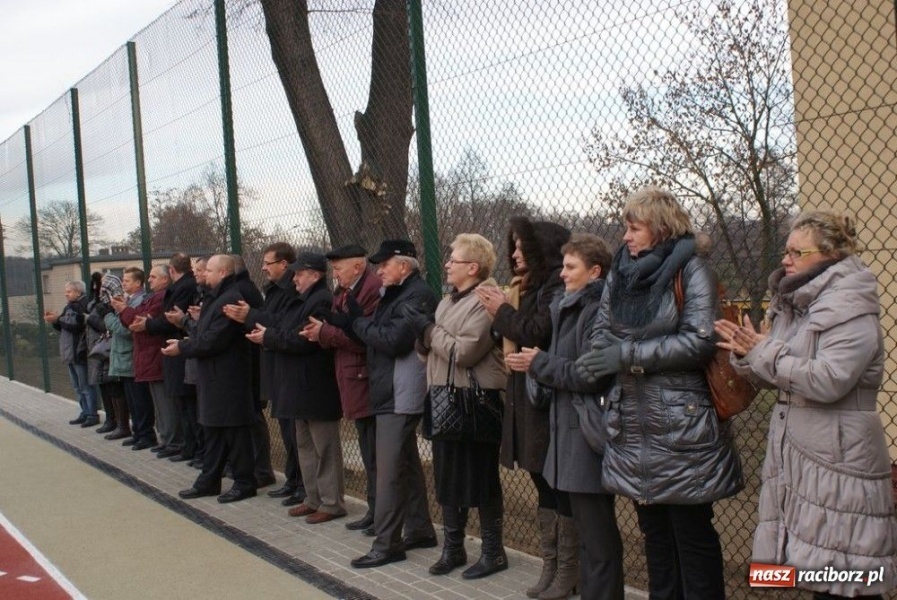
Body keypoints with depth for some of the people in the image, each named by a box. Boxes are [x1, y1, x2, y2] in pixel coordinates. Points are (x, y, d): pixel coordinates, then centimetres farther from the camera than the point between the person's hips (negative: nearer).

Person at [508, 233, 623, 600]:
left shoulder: (597, 311, -14)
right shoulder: (571, 308, 16)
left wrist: (539, 364, -11)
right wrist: (538, 364, 1)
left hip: (589, 433, -10)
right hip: (571, 428, 10)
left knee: (596, 532, -2)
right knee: (585, 524, 15)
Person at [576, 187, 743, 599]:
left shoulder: (691, 270, -7)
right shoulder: (620, 272, 10)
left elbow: (699, 342, -16)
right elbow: (602, 332, 11)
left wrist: (627, 355, -17)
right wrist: (596, 364, -9)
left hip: (681, 429, -6)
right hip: (633, 426, 6)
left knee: (692, 533, 2)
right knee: (654, 531, 15)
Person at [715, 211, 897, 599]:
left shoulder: (852, 310, -12)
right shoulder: (793, 305, 13)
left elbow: (828, 380, -24)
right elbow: (778, 376, 16)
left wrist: (764, 353, -16)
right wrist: (748, 355, -4)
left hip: (838, 459, -8)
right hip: (797, 455, 8)